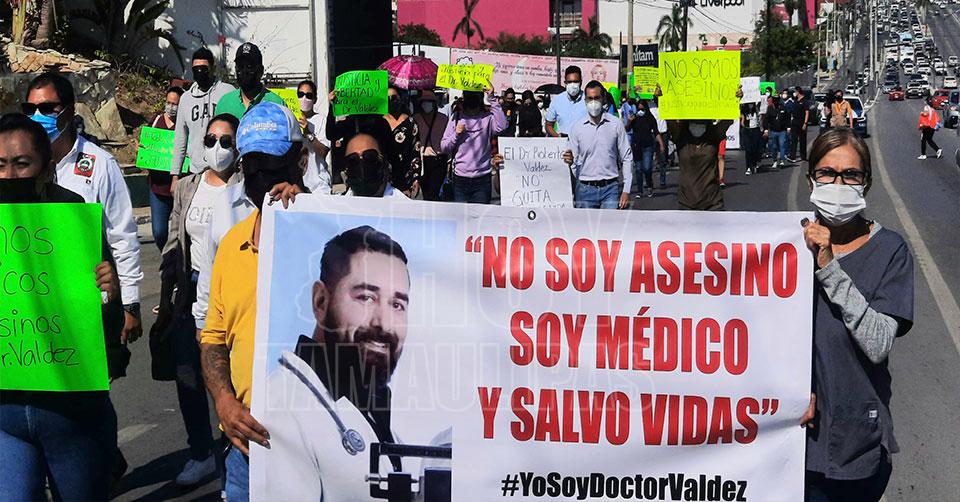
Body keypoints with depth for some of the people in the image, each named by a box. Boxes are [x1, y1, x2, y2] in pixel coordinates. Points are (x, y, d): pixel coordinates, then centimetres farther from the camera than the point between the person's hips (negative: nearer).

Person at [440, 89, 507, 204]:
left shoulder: (487, 117, 2)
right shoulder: (457, 117, 10)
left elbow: (501, 126, -22)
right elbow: (444, 147, 12)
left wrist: (492, 98, -17)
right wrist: (456, 134, -8)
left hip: (482, 180, -2)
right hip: (460, 180, 2)